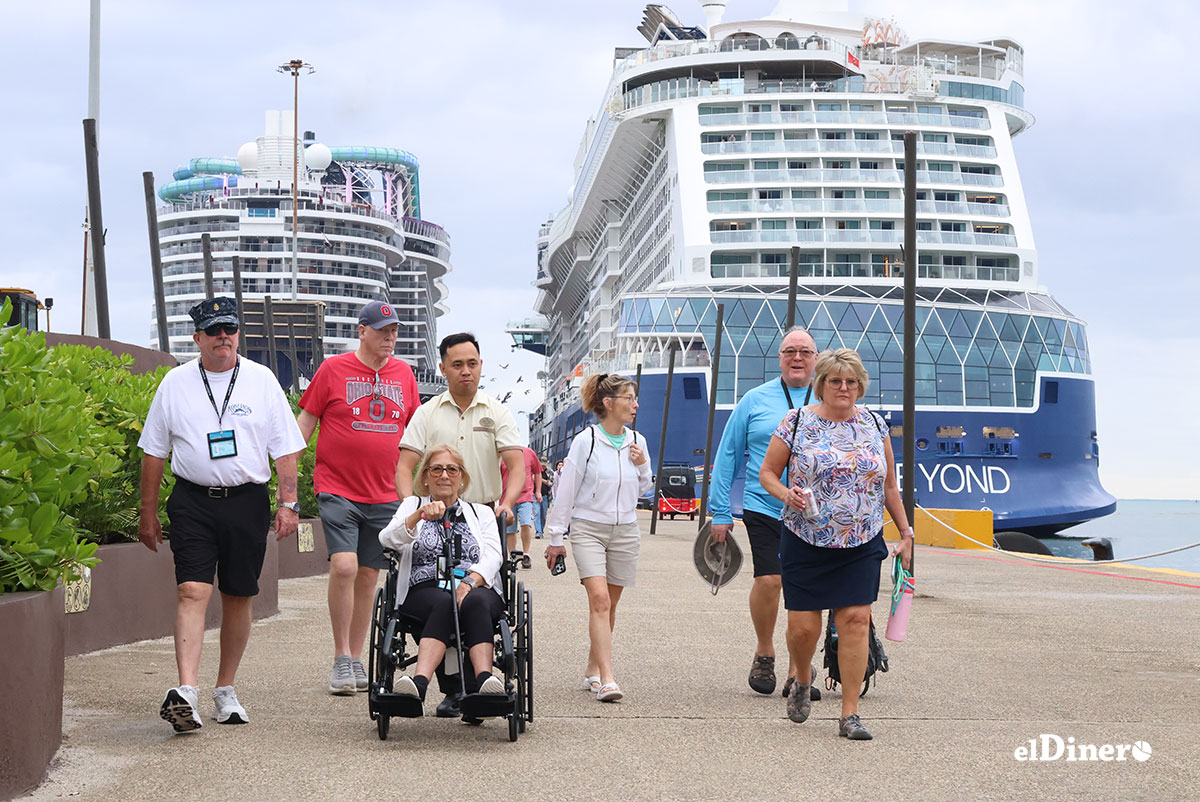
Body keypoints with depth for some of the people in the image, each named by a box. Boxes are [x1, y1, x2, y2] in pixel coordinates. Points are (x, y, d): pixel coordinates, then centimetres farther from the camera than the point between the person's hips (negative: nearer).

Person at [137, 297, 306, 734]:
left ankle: (225, 691, 19)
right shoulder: (175, 383, 6)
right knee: (192, 591, -14)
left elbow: (286, 448, 7)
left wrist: (288, 503, -2)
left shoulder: (262, 380, 5)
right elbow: (154, 452, 11)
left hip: (247, 501, 1)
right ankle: (186, 692, -24)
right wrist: (147, 513, 9)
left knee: (238, 598, 6)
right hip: (192, 500, -1)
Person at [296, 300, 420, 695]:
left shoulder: (404, 374, 10)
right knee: (344, 566, -16)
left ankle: (356, 660, 17)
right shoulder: (333, 369, -1)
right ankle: (341, 659, -5)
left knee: (368, 576, 7)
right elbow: (305, 422, 3)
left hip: (383, 495, 4)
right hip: (337, 489, -4)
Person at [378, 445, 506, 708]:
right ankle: (420, 681, -57)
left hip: (478, 590, 1)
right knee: (444, 603, -36)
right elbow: (388, 540, 3)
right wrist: (419, 516, -16)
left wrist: (469, 582, -14)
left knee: (474, 602, -35)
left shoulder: (481, 513, 25)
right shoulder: (412, 505, 23)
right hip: (424, 591, -1)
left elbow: (492, 556, 7)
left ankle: (485, 680, -55)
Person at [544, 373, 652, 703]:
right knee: (599, 599, -16)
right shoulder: (585, 441, -7)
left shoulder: (637, 442, 7)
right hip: (588, 529, -5)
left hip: (624, 530, 5)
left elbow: (643, 490, 19)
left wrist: (642, 467, -2)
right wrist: (555, 537, 0)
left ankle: (592, 669, 24)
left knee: (609, 605, 9)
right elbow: (565, 490, -2)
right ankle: (607, 679, -21)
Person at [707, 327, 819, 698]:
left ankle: (796, 673, 12)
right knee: (768, 580, -13)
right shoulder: (755, 400, 6)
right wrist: (720, 513, 5)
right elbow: (728, 456, 9)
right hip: (764, 509, -1)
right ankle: (764, 653, 12)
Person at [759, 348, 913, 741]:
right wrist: (787, 494, -16)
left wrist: (905, 533, 13)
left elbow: (889, 485, 15)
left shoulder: (875, 425, 8)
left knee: (855, 621, -7)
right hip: (806, 542, -2)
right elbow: (767, 472, 4)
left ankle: (850, 715, -1)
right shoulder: (797, 422, -1)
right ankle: (803, 679, 32)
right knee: (803, 625, -1)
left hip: (862, 545, 2)